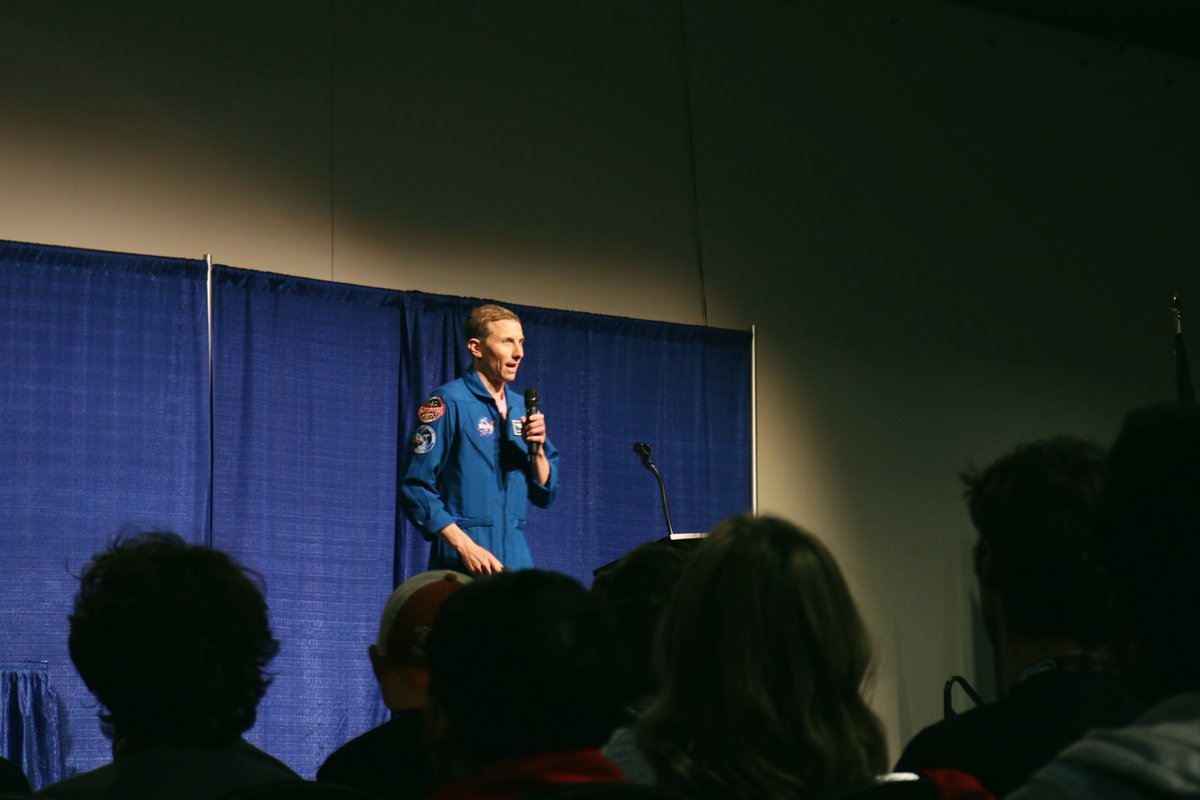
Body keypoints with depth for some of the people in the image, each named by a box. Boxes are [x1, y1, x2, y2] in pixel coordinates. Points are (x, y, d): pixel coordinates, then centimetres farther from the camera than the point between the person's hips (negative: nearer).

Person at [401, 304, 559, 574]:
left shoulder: (521, 407, 15)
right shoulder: (448, 402, -4)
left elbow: (544, 495, 17)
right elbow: (416, 489, -11)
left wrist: (537, 449, -2)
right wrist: (464, 546, -18)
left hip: (515, 561, 6)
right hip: (463, 565, -6)